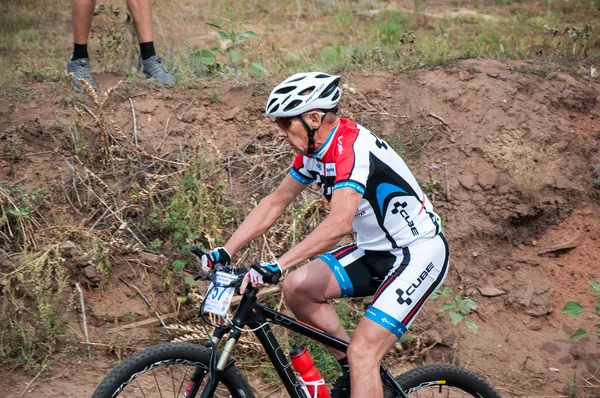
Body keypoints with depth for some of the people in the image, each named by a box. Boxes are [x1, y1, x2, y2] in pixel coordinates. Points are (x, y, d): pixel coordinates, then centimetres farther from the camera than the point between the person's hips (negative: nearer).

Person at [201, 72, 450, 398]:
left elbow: (339, 224, -39)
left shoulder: (352, 148, -27)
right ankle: (352, 370, 12)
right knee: (298, 287, -4)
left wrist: (275, 267, -43)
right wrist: (224, 252, -1)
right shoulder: (314, 151, 1)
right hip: (377, 252, 9)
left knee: (362, 352, -17)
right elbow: (275, 203, 6)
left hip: (418, 253, -9)